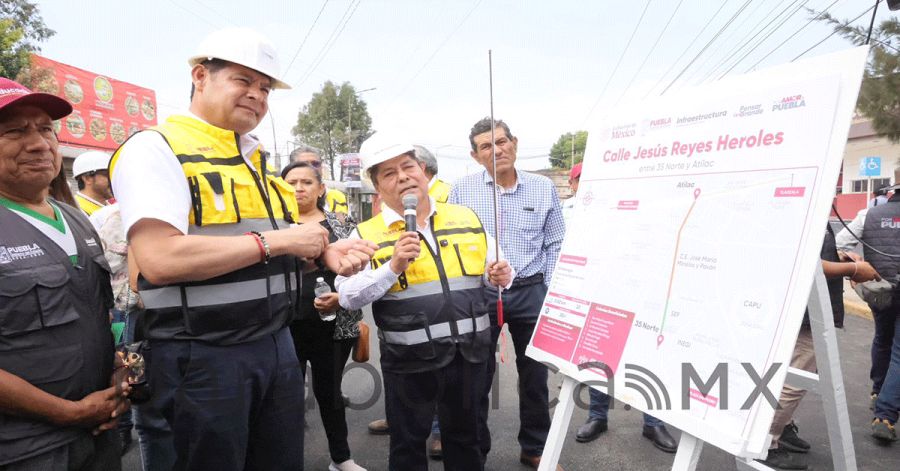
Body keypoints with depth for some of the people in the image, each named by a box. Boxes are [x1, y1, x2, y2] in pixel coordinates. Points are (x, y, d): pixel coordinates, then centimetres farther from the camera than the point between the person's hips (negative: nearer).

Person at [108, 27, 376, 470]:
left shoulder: (256, 159, 13)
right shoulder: (156, 147, -10)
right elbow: (160, 260, -25)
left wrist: (323, 253, 0)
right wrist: (275, 240, -20)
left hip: (276, 345, 7)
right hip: (202, 356, -7)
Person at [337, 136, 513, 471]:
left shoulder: (466, 218, 5)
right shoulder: (367, 235, -5)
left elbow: (491, 271, 14)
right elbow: (348, 296, -12)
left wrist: (499, 276, -9)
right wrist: (394, 266, -24)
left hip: (470, 352, 3)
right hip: (409, 359, -2)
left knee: (464, 435, 21)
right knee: (408, 443, 16)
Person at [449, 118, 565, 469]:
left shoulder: (543, 187, 1)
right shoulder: (462, 189, -2)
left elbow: (555, 244, 6)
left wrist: (549, 290, 1)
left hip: (530, 292, 1)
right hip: (478, 294, -1)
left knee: (534, 374, 14)